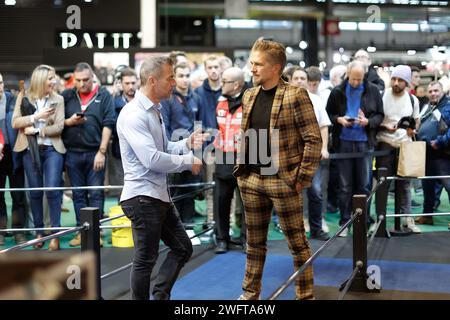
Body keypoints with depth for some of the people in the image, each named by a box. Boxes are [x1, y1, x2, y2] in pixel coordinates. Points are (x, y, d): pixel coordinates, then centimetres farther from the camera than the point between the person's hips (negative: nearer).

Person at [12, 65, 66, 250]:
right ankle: (39, 232, 17)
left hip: (52, 149, -1)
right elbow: (15, 122, -3)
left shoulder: (58, 99, 4)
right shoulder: (23, 97, 5)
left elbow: (59, 127, -3)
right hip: (30, 150, 1)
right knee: (35, 191, 7)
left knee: (52, 190, -10)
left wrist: (37, 130, -11)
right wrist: (36, 116, -14)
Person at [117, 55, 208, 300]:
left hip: (160, 196, 10)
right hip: (142, 197, -10)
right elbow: (152, 159, -24)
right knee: (146, 259, -1)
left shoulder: (154, 111, 15)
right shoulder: (134, 114, -17)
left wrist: (187, 143, 3)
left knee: (182, 248, 16)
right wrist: (189, 161, -13)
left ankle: (160, 295, 26)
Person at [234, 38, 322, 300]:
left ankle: (306, 295, 16)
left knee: (297, 242, 4)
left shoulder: (295, 95, -11)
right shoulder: (249, 96, 10)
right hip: (251, 180, 6)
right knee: (255, 242, 16)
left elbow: (313, 139, -11)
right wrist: (241, 169, 12)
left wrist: (303, 177, -12)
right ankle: (250, 293, 29)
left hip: (283, 181, -6)